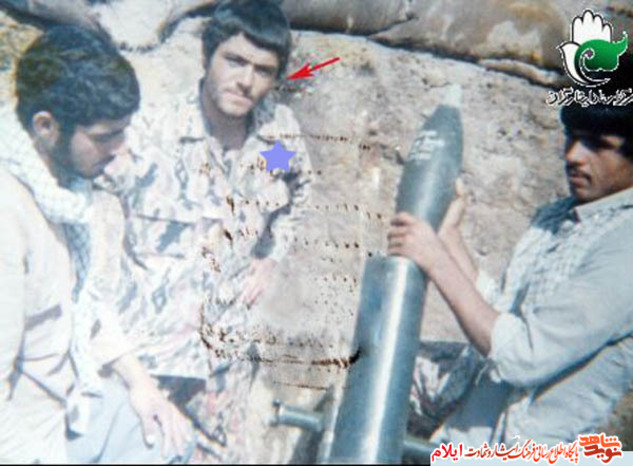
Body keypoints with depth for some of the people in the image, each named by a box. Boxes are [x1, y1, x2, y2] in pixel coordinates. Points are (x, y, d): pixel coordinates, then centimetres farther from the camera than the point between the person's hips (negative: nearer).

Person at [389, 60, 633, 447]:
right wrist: (449, 234, 0)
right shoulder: (554, 218, 6)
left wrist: (438, 261, -21)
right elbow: (500, 314, 6)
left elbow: (524, 357, -25)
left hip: (533, 450, -7)